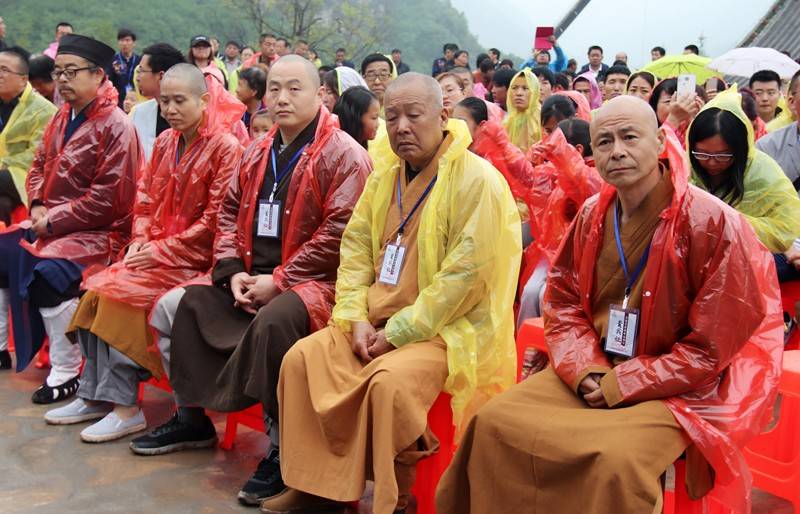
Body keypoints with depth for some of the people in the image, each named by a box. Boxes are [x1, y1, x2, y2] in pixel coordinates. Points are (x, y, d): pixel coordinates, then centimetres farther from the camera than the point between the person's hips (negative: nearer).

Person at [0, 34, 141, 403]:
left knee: (45, 273, -29)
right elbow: (39, 165, 19)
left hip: (97, 232, -9)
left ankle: (67, 372, -14)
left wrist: (54, 220, -17)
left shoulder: (115, 126, -14)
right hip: (50, 225, 9)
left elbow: (107, 198, -19)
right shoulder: (62, 117, 12)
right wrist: (37, 205, -1)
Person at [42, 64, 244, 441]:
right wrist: (141, 240, -2)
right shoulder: (165, 142, 11)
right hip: (155, 251, 7)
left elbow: (215, 220, -16)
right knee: (97, 291, -11)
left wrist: (161, 251, -16)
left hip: (194, 256, -7)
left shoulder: (225, 148, -12)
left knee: (122, 292, -23)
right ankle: (95, 395, -2)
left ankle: (126, 407, -14)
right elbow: (145, 198, 16)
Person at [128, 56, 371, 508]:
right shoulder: (258, 152, 14)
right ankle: (193, 418, 17)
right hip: (252, 276, 8)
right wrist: (233, 271, -1)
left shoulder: (344, 155, -10)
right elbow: (230, 213, 16)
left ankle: (283, 448, -22)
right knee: (175, 305, 2)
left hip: (310, 281, -8)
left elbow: (338, 234, -18)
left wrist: (278, 281, -18)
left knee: (273, 320, -38)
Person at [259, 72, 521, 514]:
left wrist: (398, 332, -18)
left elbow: (466, 274, -20)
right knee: (302, 357, -9)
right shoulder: (385, 175, 10)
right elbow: (355, 249, 11)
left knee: (389, 379, -32)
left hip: (448, 328, -7)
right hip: (377, 321, 7)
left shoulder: (476, 179, -14)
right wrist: (356, 319, -5)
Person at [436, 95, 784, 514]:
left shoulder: (713, 224, -15)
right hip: (590, 376, 5)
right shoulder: (592, 215, 3)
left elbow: (712, 348, -13)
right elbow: (562, 300, 11)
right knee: (495, 423, -11)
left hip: (678, 388, -5)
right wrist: (584, 369, -8)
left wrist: (620, 385, -14)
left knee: (616, 461, -33)